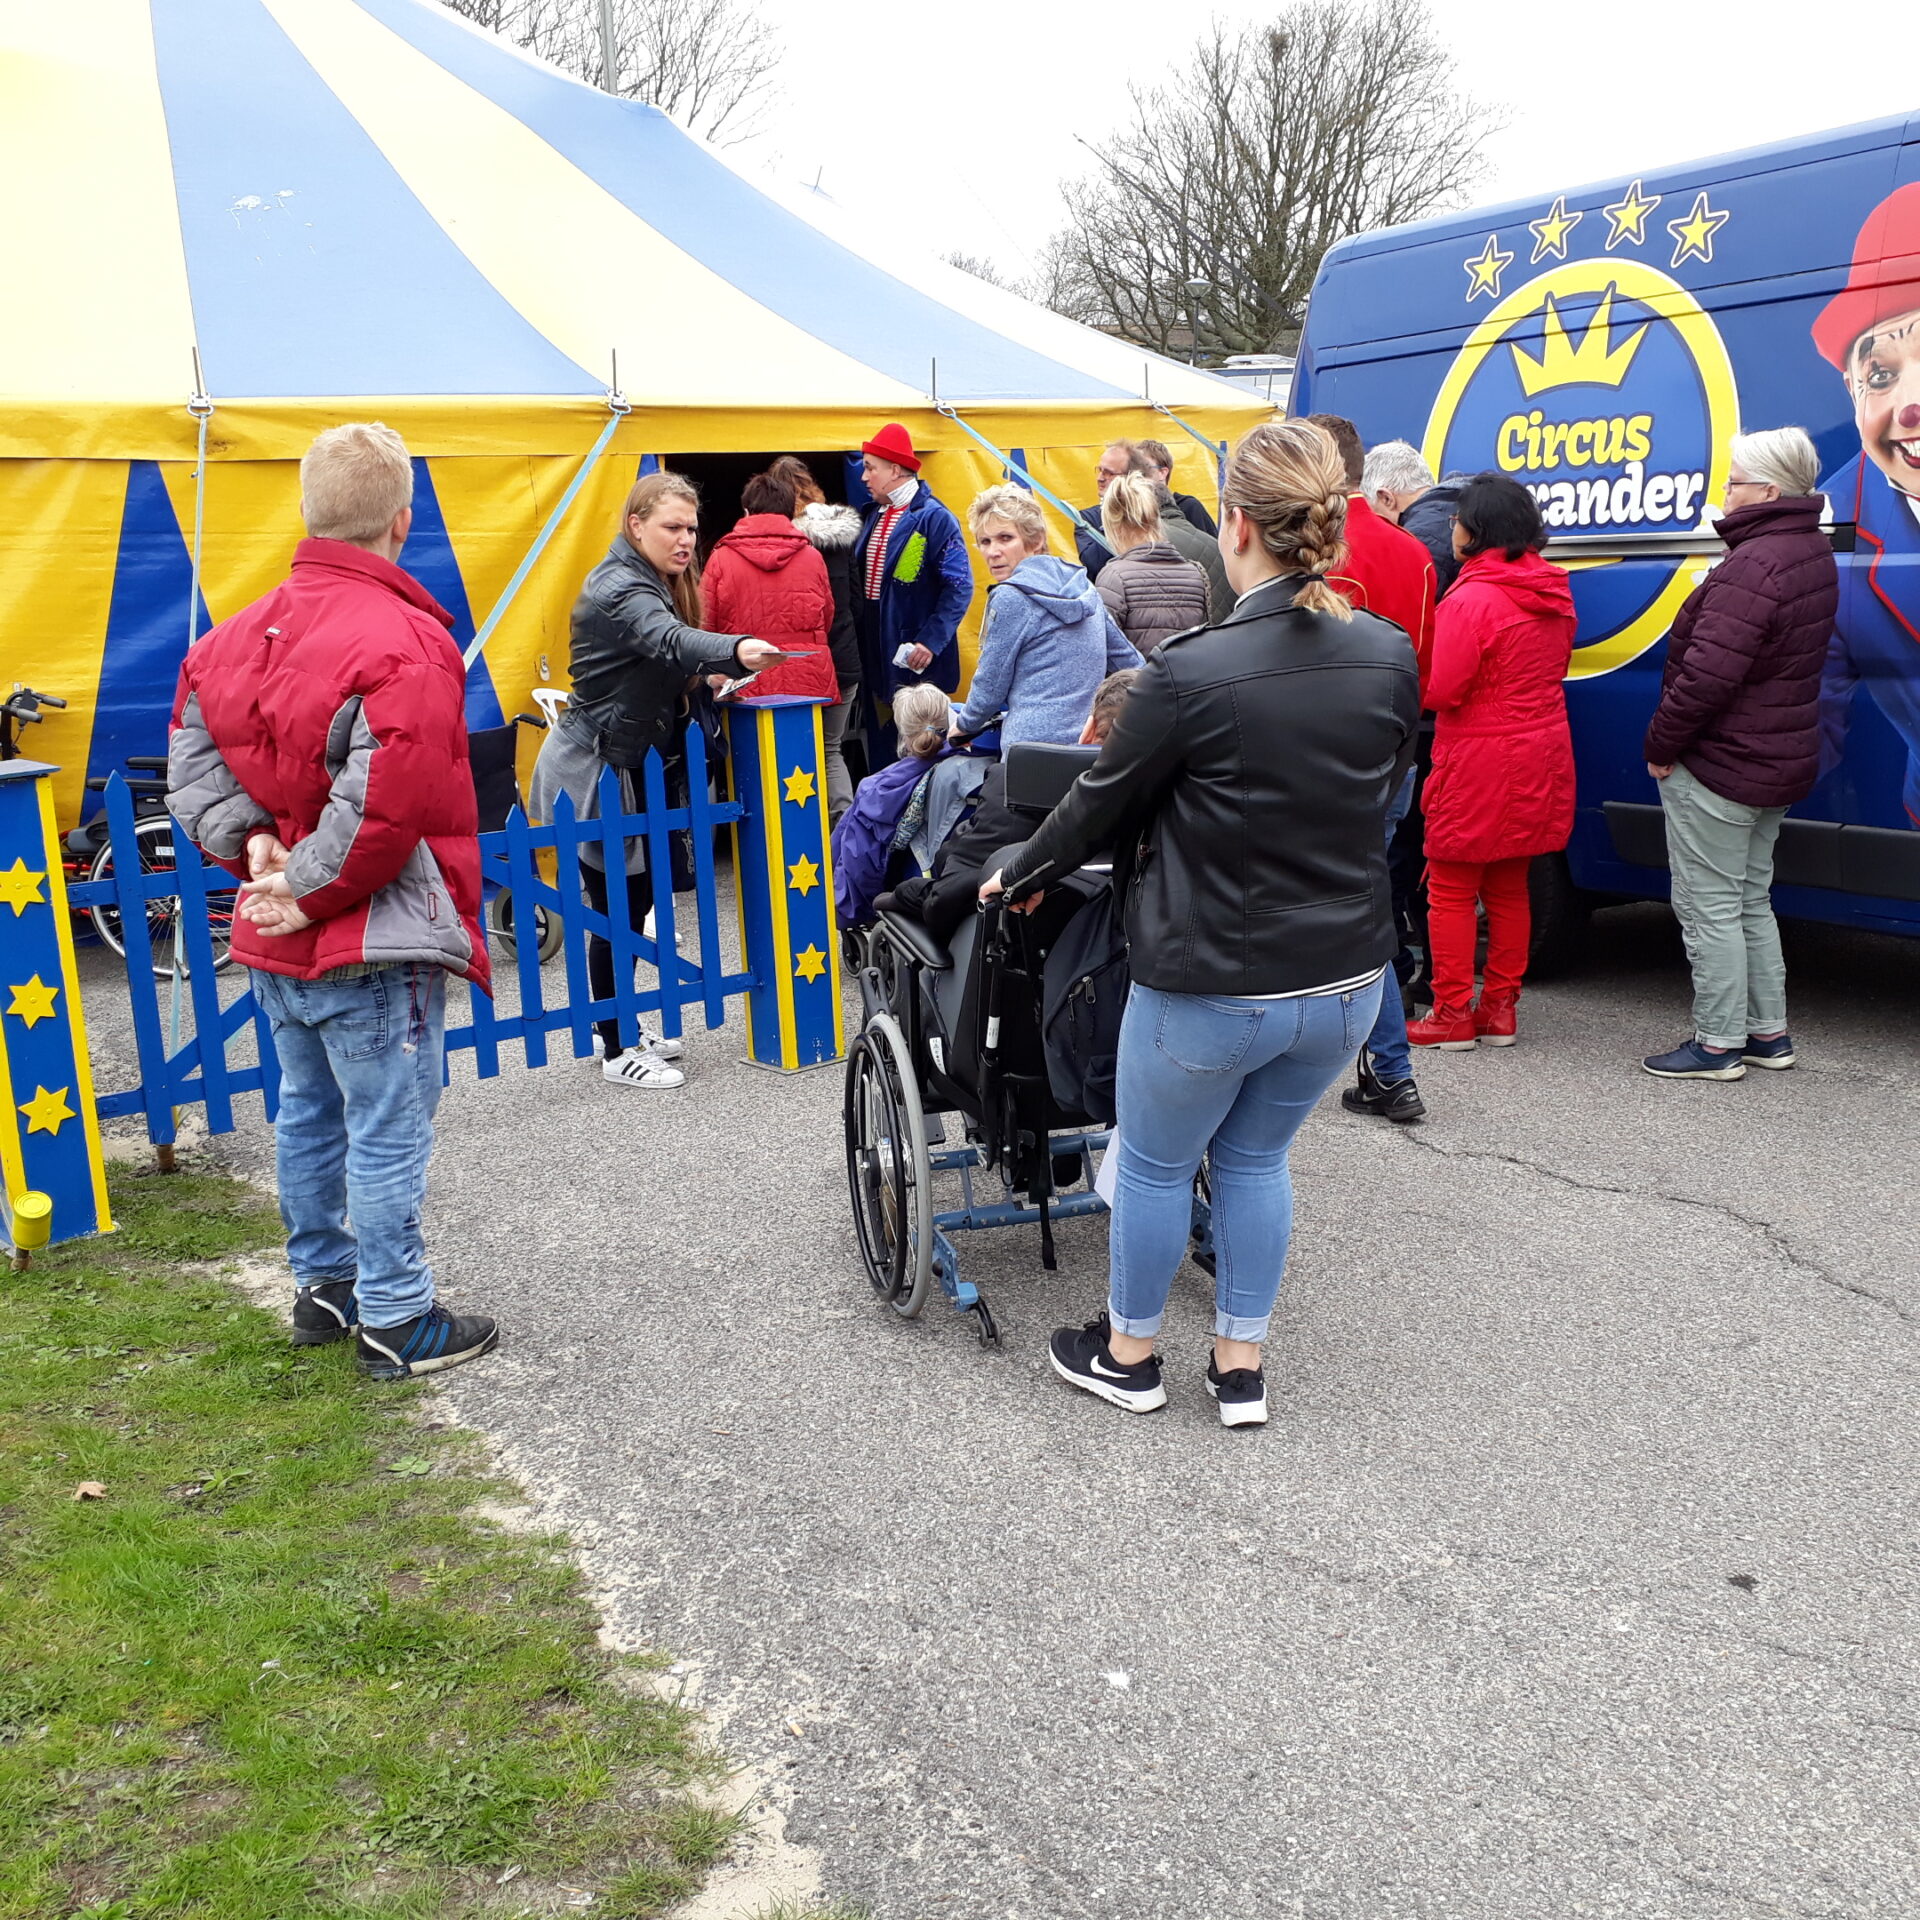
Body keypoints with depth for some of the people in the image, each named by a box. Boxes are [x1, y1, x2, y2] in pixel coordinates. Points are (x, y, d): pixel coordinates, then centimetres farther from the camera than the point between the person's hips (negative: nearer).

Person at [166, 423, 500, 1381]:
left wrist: (246, 840, -1)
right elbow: (388, 800, -25)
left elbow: (190, 751, 9)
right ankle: (394, 1320, 11)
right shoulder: (404, 640, -19)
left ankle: (322, 1283, 35)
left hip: (274, 940, 8)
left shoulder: (246, 628, 7)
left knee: (309, 1114, 21)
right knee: (388, 1130, 2)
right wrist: (311, 891, -14)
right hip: (371, 943, -8)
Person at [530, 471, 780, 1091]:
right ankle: (618, 1052, 7)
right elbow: (669, 640, -43)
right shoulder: (618, 588, -22)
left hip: (622, 760, 10)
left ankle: (620, 1026, 30)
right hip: (590, 766, -10)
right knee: (618, 906, -4)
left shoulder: (653, 581, 10)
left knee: (635, 895, 16)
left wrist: (703, 681, 3)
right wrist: (736, 650, -60)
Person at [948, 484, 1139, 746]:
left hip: (1035, 745, -8)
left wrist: (964, 724, 15)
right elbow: (1131, 663, 18)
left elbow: (990, 686, -2)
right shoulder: (1083, 585, 12)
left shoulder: (1010, 598, -8)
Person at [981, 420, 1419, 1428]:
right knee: (1255, 1157, 24)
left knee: (1156, 1163, 18)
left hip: (1210, 987, -5)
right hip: (1345, 976, 5)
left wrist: (1016, 876, 11)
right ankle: (1240, 1366, 34)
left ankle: (1128, 1353, 37)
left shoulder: (1191, 672, -21)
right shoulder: (1390, 659, -5)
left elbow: (1099, 804, -8)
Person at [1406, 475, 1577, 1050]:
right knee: (1509, 886, 16)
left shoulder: (1472, 599, -18)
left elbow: (1443, 691, -20)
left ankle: (1453, 1014, 6)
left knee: (1451, 890, 2)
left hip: (1478, 765, -8)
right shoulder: (1553, 594, 8)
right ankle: (1499, 1008, 22)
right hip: (1539, 758, 8)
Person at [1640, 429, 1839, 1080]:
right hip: (1779, 762, 10)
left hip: (1717, 768, -10)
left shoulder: (1753, 566, -24)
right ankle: (1768, 1032, 27)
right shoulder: (1814, 555, 9)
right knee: (1749, 901, 19)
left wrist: (1661, 743, -15)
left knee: (1709, 907, 0)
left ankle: (1717, 1044, 7)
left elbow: (1708, 674, -28)